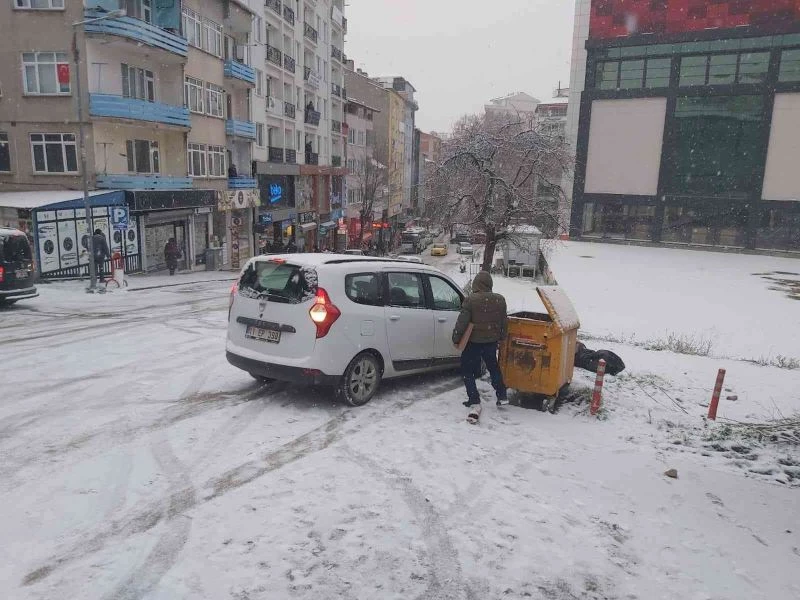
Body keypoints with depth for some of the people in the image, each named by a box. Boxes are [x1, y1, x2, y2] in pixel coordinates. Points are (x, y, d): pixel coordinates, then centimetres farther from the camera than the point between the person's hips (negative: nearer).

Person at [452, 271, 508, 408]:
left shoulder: (470, 300, -15)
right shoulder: (500, 300, 1)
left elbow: (462, 322, -15)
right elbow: (504, 322, 9)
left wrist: (456, 338, -4)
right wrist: (501, 337, 22)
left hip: (474, 341, -5)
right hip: (492, 341, 5)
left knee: (467, 370, 9)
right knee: (494, 367, 22)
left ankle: (474, 398, 6)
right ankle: (502, 396, 24)